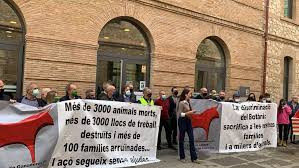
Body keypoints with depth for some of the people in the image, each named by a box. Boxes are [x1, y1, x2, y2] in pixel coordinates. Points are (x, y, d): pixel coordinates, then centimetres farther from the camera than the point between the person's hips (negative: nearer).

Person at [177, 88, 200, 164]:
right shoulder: (181, 103, -13)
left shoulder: (188, 102, 8)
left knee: (191, 139, 5)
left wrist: (191, 113, 4)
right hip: (182, 121, -7)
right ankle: (182, 157, 19)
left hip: (188, 121, 7)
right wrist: (188, 113, -20)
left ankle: (194, 158, 11)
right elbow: (179, 114, -16)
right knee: (181, 139, 6)